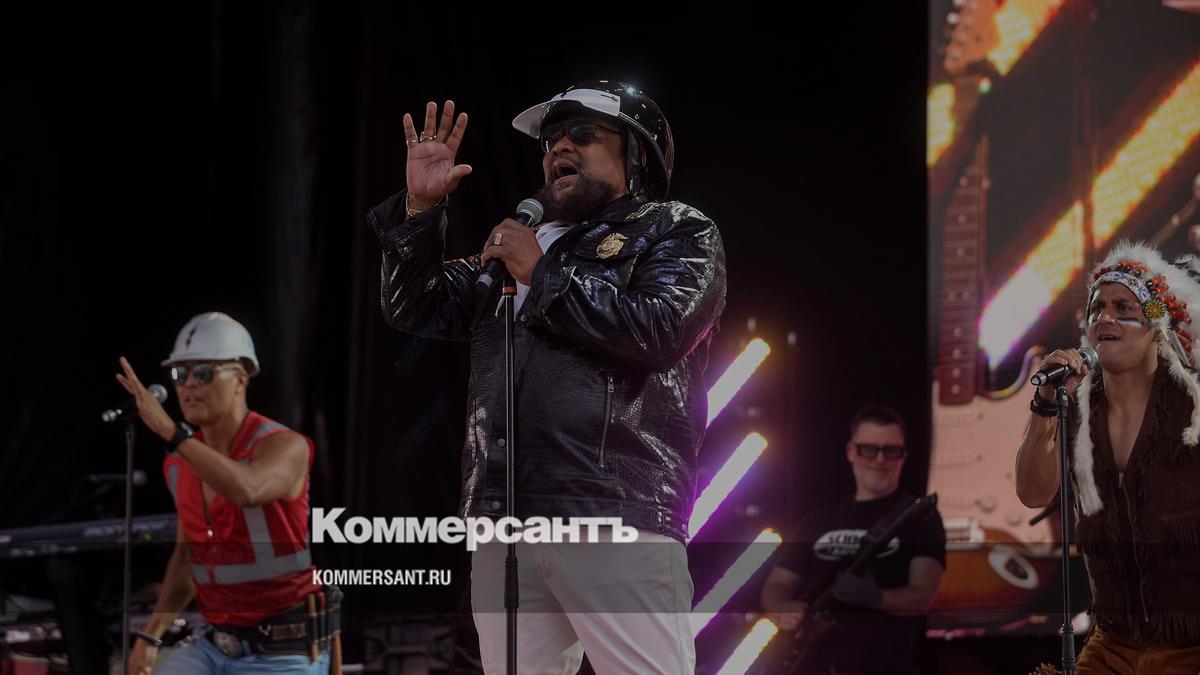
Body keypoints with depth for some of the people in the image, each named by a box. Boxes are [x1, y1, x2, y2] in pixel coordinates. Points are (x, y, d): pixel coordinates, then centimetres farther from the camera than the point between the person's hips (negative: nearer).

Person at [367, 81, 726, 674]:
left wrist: (544, 276, -1)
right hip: (503, 520, 6)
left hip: (618, 515, -6)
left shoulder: (676, 233, 11)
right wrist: (420, 209, 12)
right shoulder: (518, 242, 28)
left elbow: (660, 330, -8)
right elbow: (415, 311, 26)